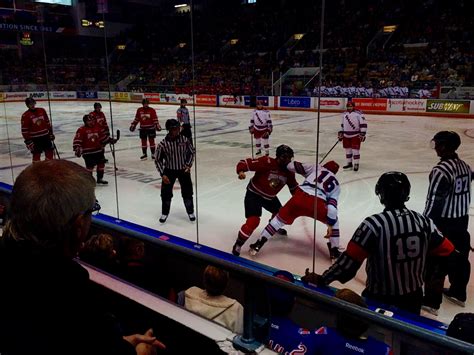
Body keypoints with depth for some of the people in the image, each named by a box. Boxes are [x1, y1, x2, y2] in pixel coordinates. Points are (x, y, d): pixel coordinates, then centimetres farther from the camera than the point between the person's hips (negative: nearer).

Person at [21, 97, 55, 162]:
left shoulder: (42, 111, 3)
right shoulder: (25, 115, -10)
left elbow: (47, 122, 12)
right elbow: (24, 130, -9)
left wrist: (51, 133, 12)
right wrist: (28, 141, -12)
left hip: (45, 135, 5)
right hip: (35, 138, -4)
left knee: (50, 151, 10)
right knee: (36, 154, -3)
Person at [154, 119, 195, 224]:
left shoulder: (184, 139, -11)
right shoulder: (163, 144, -16)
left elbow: (191, 152, 4)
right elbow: (157, 160, -8)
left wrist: (188, 165, -7)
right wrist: (163, 174, -12)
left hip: (183, 170, 1)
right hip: (169, 170, -1)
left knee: (187, 192, 7)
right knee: (166, 193, 1)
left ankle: (190, 212, 26)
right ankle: (164, 213, 22)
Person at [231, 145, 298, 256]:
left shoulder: (289, 172, -6)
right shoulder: (266, 162, -29)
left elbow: (293, 187, 8)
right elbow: (247, 163, -29)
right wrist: (241, 171, -47)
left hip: (269, 197, 8)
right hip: (254, 194, -8)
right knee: (253, 220, -21)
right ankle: (238, 245, -5)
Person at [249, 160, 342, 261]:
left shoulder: (316, 168, 27)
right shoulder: (336, 184, 27)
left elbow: (292, 166, 18)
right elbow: (332, 206, 12)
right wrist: (330, 225, 11)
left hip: (300, 198, 1)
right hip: (317, 203, 0)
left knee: (280, 218, 20)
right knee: (334, 220, 29)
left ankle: (258, 244, 20)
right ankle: (334, 251, 27)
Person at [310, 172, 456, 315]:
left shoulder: (374, 223, -22)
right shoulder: (423, 221, -7)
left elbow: (350, 259, -23)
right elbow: (447, 252, 1)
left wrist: (322, 279, -14)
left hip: (380, 299, -5)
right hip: (413, 298, 5)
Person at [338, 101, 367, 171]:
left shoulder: (358, 114, -11)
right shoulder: (344, 114, 11)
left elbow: (363, 124, -13)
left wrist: (362, 134, -17)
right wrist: (341, 133, 19)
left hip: (356, 135, -6)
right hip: (346, 135, 6)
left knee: (355, 150, -6)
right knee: (347, 149, 11)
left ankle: (356, 164, 3)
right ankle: (349, 163, 24)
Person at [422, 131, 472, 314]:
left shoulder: (441, 170, -23)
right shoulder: (465, 166, 4)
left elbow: (434, 202, -22)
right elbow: (466, 195, 12)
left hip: (444, 223, -9)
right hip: (462, 220, 9)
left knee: (436, 262, 1)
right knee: (460, 257, 20)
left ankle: (431, 302, 10)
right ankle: (458, 293, 36)